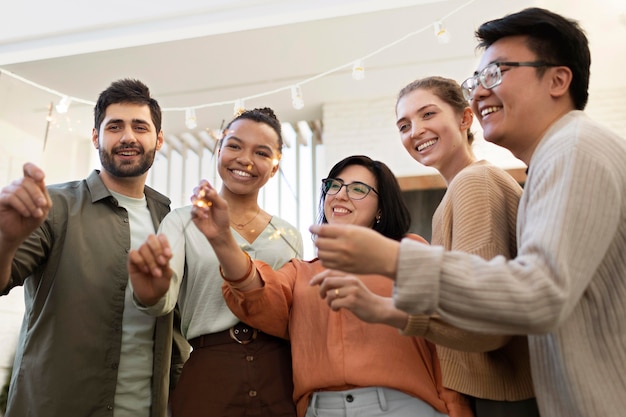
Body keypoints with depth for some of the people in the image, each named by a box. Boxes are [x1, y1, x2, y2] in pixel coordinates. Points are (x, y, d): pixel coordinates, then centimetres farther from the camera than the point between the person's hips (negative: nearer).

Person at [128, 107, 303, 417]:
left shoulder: (290, 236, 8)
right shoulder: (182, 221, -1)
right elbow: (167, 293, -17)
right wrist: (150, 294, -39)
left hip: (282, 379, 3)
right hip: (207, 377, -2)